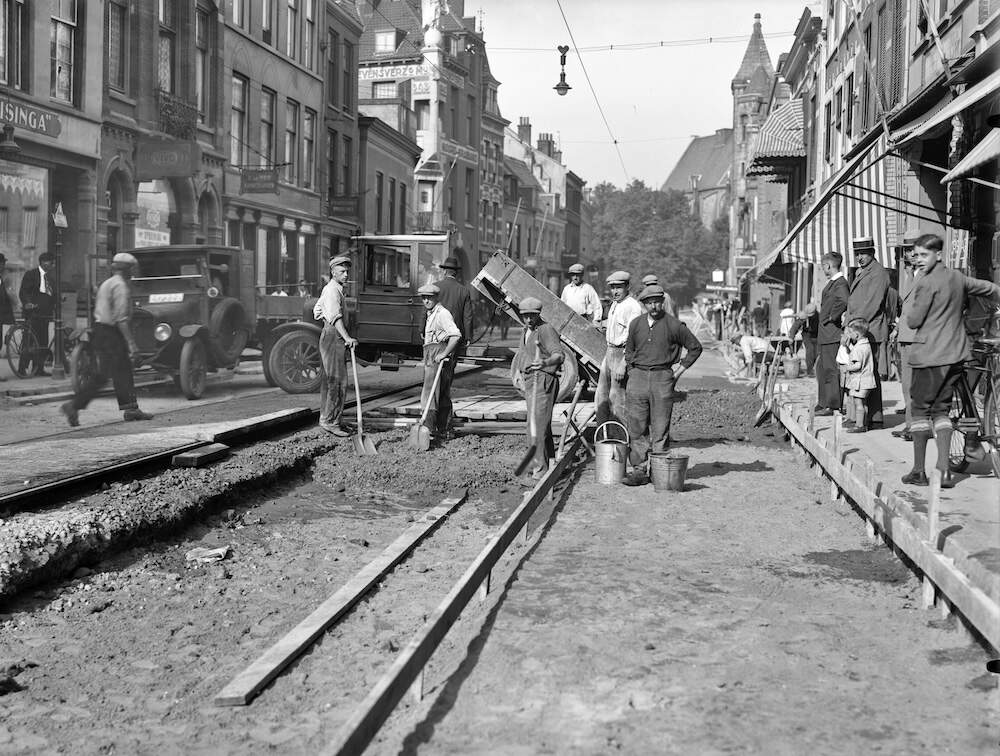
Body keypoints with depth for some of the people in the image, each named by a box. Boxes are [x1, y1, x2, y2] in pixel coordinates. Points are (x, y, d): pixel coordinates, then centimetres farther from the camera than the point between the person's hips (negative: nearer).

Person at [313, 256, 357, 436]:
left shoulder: (329, 289, 19)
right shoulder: (332, 290, -15)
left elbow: (317, 310, 31)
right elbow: (335, 316, -30)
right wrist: (347, 337, -41)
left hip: (333, 337, 11)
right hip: (333, 336, -11)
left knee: (329, 380, 13)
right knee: (337, 380, -13)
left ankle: (326, 418, 18)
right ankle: (331, 421, -13)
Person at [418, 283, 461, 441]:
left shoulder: (442, 313, -12)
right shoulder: (429, 314, 18)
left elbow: (456, 335, -23)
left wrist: (444, 354, -24)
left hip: (437, 352, -10)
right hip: (430, 354, 10)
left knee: (430, 393, -14)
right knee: (443, 394, 13)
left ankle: (429, 429, -18)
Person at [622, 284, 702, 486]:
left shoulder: (674, 325, -1)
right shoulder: (636, 324, 10)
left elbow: (695, 347, 8)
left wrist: (681, 367, 3)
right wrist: (632, 371, 12)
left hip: (663, 379, -3)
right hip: (638, 377, 3)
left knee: (660, 428, -2)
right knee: (637, 427, 0)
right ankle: (639, 469, 4)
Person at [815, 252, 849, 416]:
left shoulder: (840, 283, -16)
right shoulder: (832, 282, 15)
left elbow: (844, 302, -34)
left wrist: (832, 317, -22)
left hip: (832, 334, -11)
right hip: (826, 334, 11)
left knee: (831, 369, -6)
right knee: (822, 367, 17)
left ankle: (833, 406, -1)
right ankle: (824, 403, 25)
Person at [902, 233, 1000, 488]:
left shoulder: (927, 283, -13)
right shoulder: (957, 278, 9)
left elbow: (913, 321, -12)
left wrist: (910, 315, 9)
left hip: (930, 354, -7)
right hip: (956, 354, 7)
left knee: (921, 409, 3)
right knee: (941, 409, 12)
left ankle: (918, 471, 8)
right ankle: (943, 470, 5)